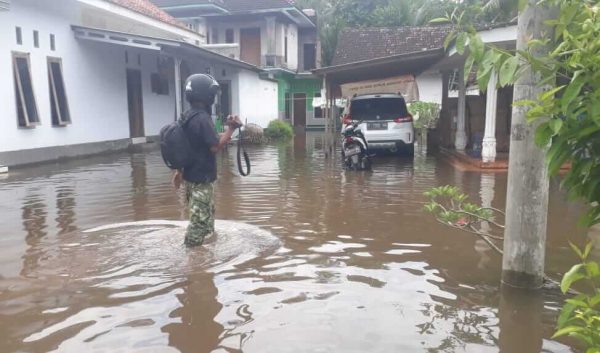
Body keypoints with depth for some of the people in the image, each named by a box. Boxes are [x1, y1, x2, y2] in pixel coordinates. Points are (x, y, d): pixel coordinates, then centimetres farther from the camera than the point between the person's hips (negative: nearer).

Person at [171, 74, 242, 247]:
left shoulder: (186, 116, 9)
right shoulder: (202, 118, -20)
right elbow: (215, 146, -22)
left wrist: (179, 171, 21)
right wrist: (231, 128, -16)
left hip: (191, 175, 10)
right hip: (202, 177, -10)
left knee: (202, 216, 21)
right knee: (201, 219, -1)